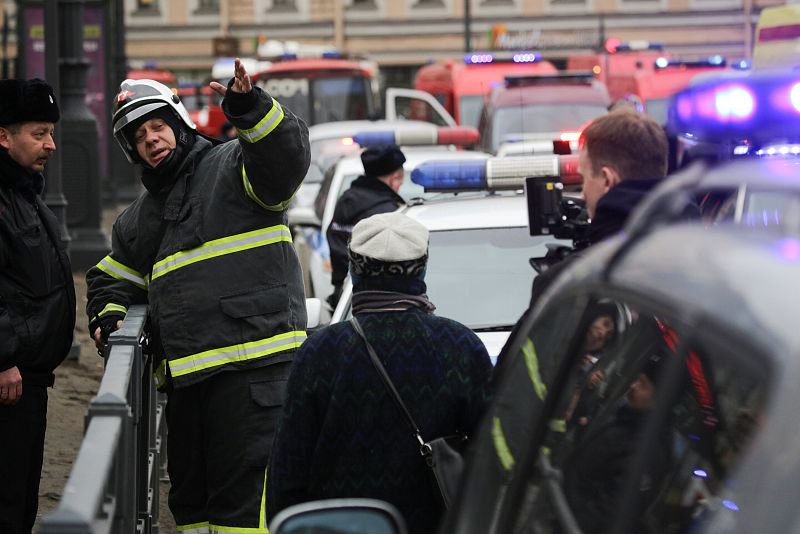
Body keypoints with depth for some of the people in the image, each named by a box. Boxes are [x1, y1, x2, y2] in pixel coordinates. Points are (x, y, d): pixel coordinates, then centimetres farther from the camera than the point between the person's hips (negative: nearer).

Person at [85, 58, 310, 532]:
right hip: (185, 374, 8)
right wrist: (109, 312, 13)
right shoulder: (141, 217, 25)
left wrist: (251, 109, -34)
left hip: (253, 364, -8)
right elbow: (113, 277, 35)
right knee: (191, 495, 13)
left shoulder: (231, 168, 2)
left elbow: (288, 157, -17)